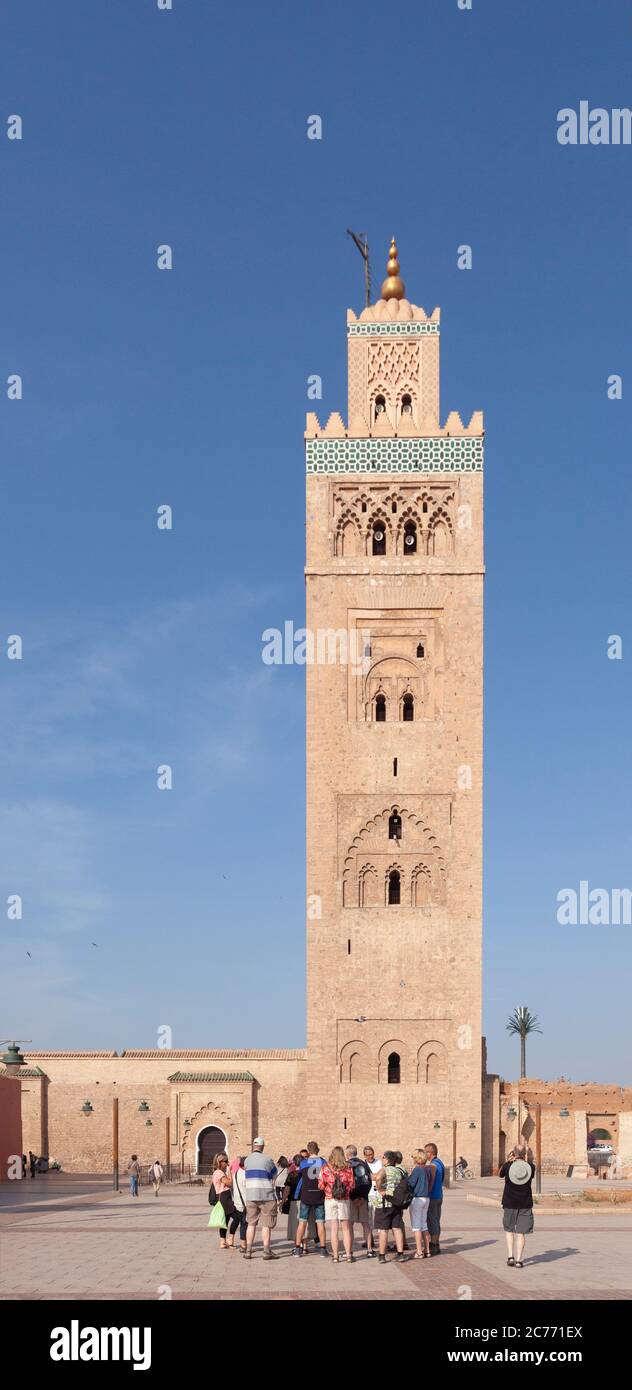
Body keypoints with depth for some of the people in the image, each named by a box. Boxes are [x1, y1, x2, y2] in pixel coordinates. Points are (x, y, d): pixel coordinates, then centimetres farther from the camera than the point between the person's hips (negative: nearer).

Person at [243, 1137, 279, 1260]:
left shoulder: (247, 1160, 7)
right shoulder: (268, 1160, -5)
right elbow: (274, 1178, 5)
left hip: (250, 1196, 4)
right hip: (266, 1196, -4)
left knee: (251, 1224, 12)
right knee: (266, 1225, 1)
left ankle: (248, 1251, 9)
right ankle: (267, 1251, 0)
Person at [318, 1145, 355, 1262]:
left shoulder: (325, 1168, -5)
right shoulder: (348, 1168, -4)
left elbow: (321, 1185, -4)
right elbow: (352, 1185, -1)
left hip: (330, 1199, -1)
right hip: (344, 1200, 1)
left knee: (334, 1228, 2)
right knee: (346, 1228, 9)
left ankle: (335, 1255, 2)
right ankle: (348, 1254, 9)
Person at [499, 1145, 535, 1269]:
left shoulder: (507, 1166, -9)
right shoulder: (530, 1167, -6)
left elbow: (500, 1174, 13)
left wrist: (509, 1161, 14)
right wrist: (526, 1160, 21)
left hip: (509, 1204, 0)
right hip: (525, 1204, 0)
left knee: (509, 1230, 17)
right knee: (520, 1233, 4)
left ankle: (510, 1256, 7)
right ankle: (518, 1260, 1)